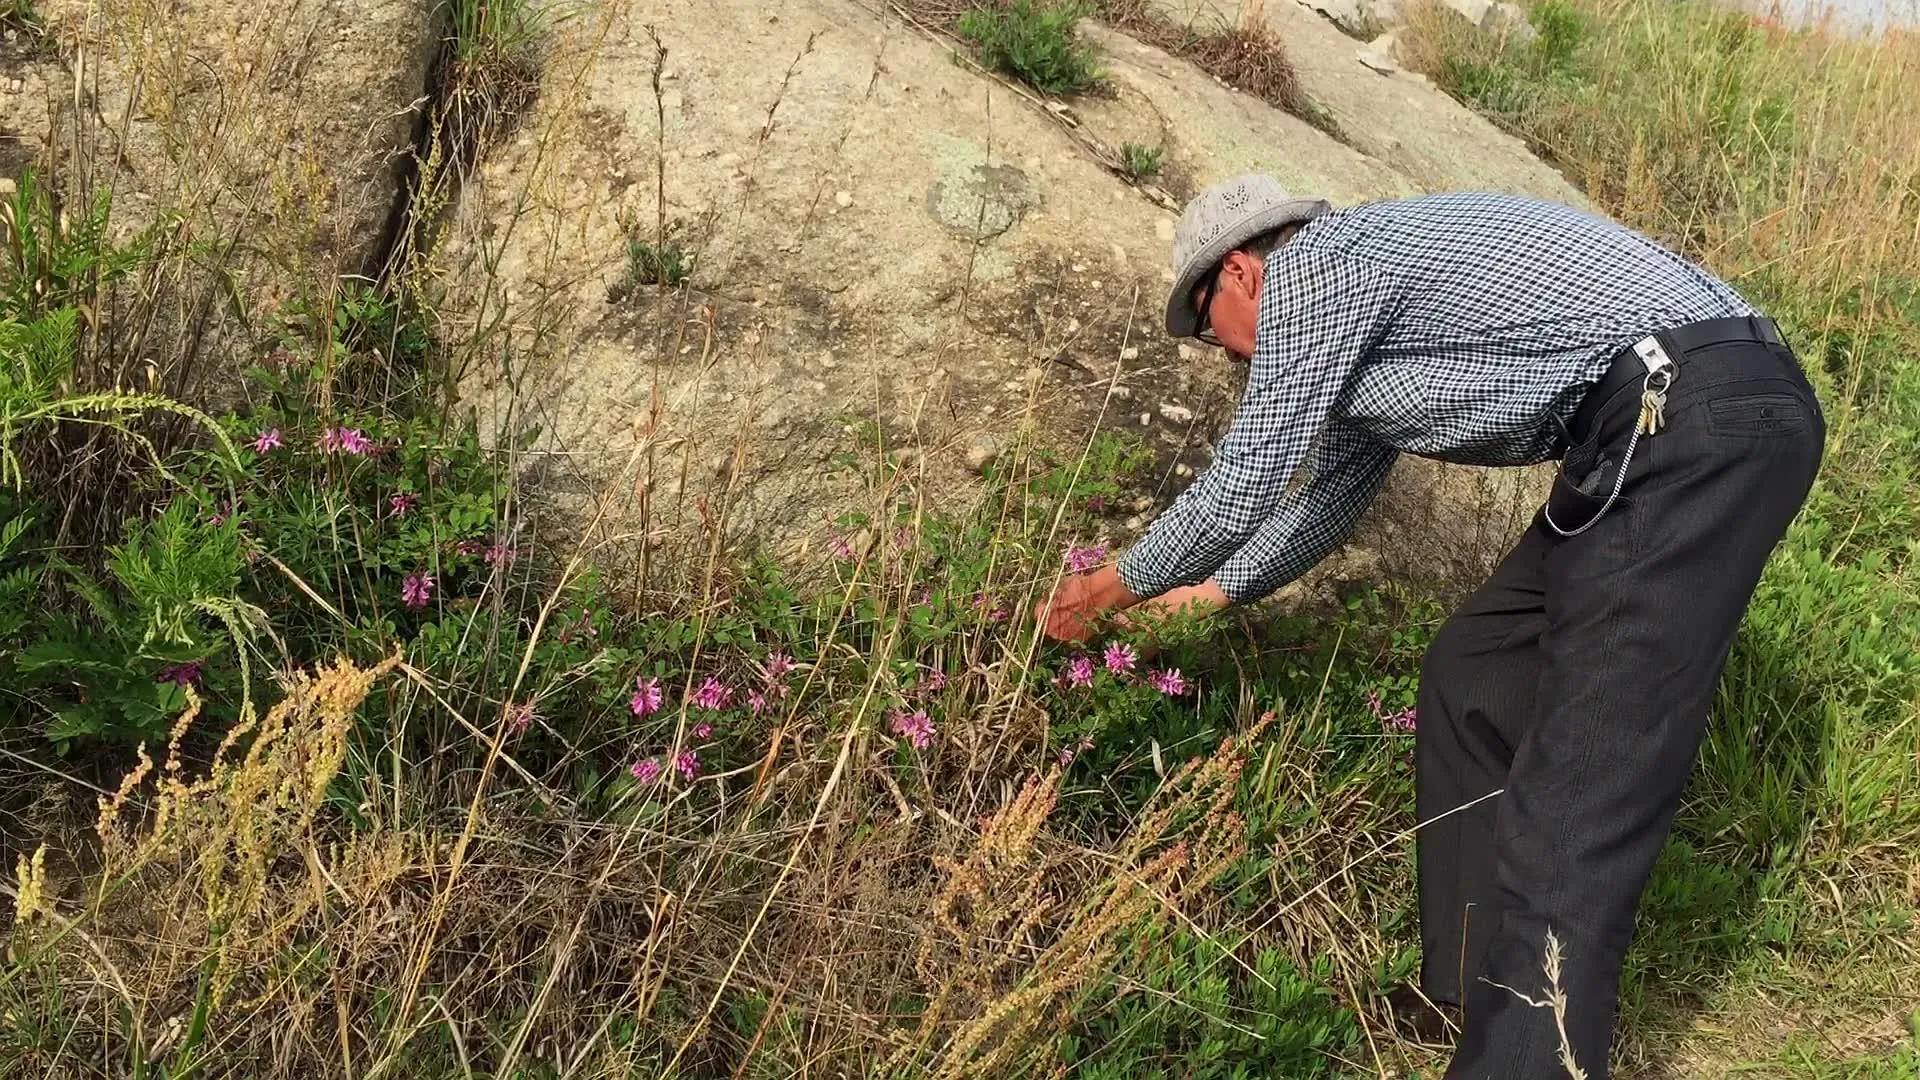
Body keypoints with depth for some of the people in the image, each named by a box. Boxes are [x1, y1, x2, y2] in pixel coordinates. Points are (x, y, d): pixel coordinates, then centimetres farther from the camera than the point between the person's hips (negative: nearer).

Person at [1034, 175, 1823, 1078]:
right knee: (1472, 681, 15)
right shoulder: (1359, 292, 26)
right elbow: (1328, 488, 36)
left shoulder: (1311, 263, -4)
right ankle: (1465, 997, 23)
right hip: (1684, 424, 10)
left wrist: (1110, 590, 10)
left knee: (1578, 787, -13)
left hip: (1701, 419, -10)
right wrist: (1214, 591, 44)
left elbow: (1245, 487, -5)